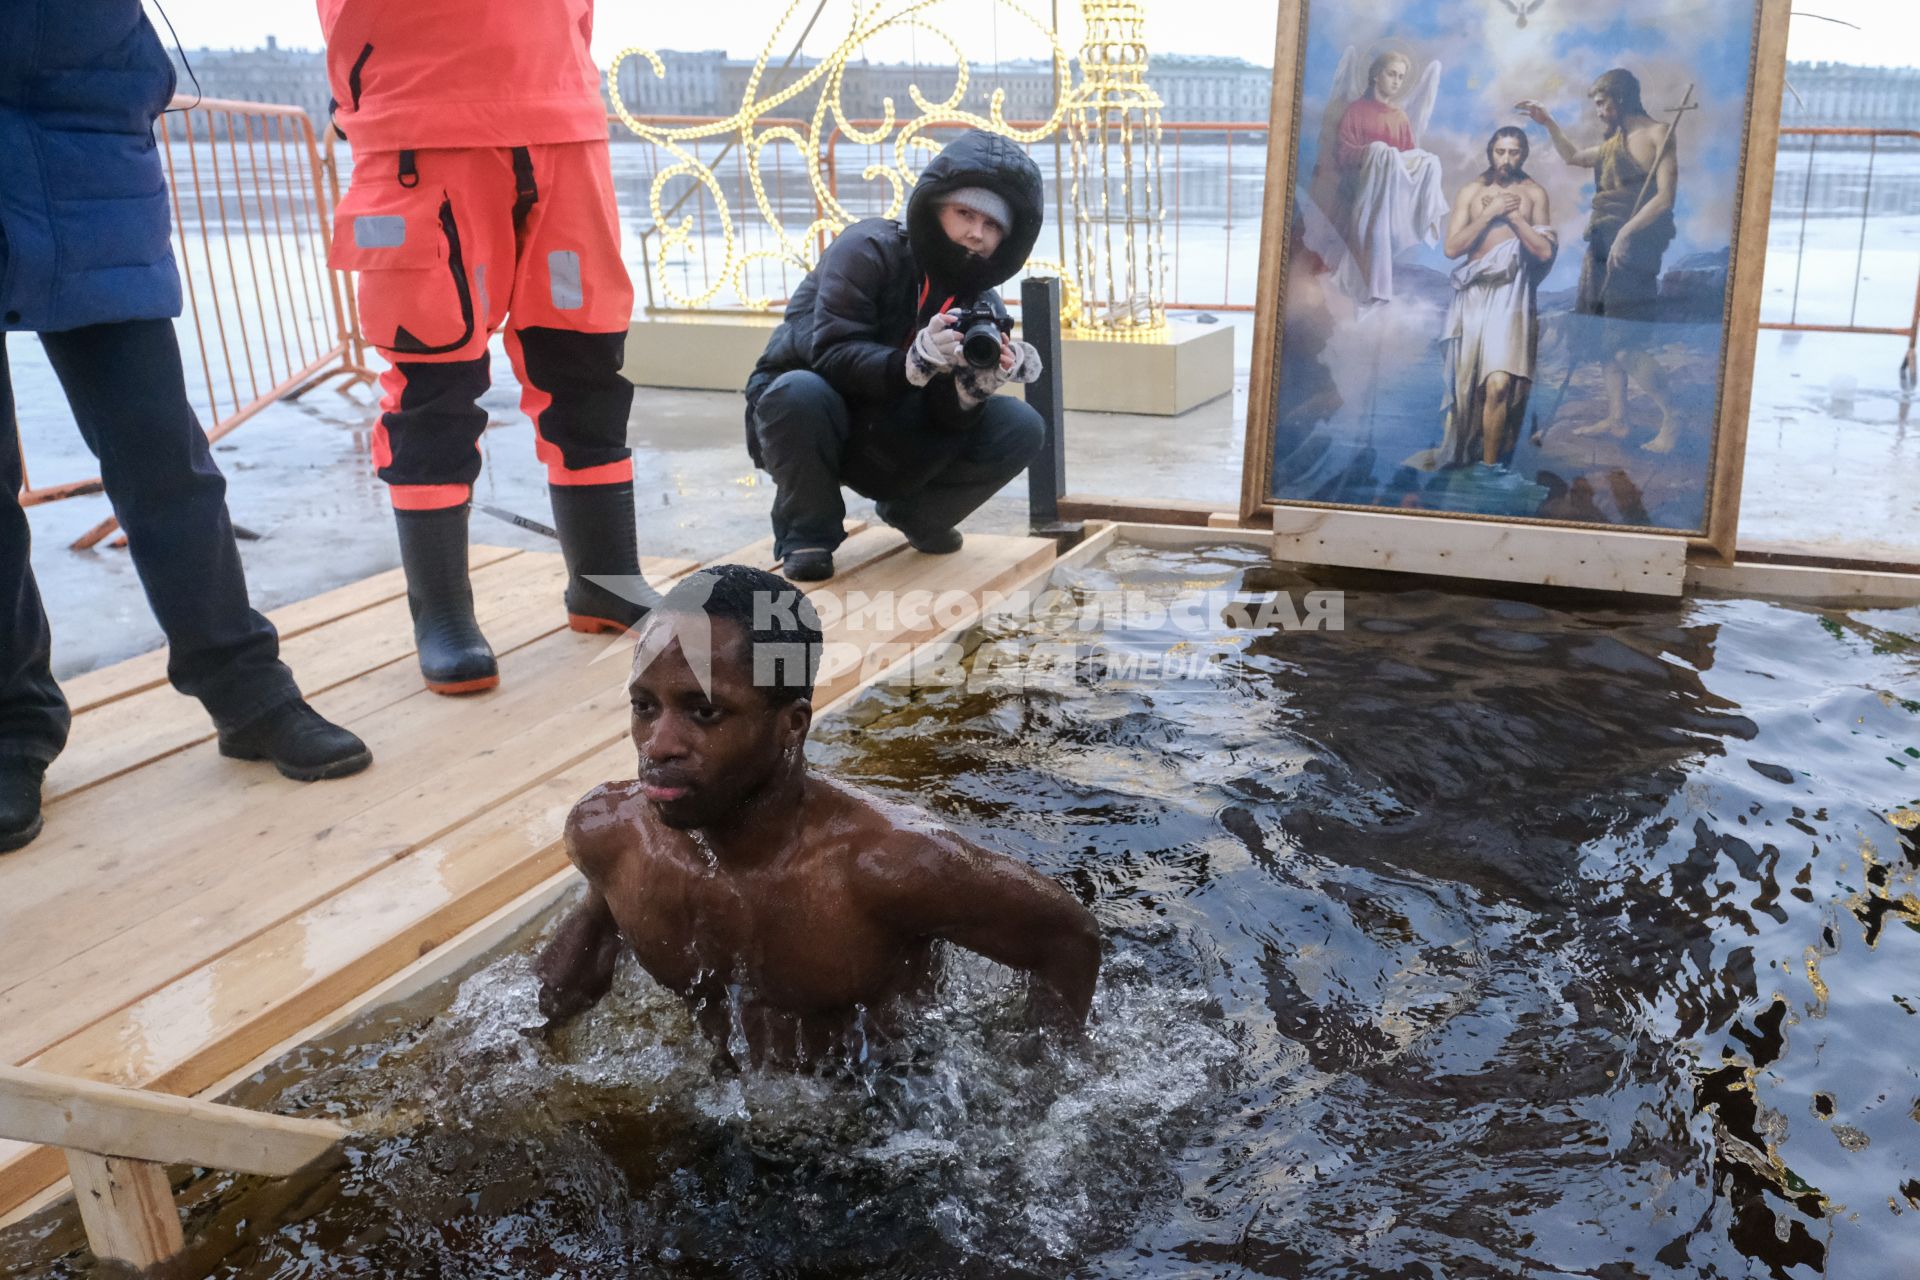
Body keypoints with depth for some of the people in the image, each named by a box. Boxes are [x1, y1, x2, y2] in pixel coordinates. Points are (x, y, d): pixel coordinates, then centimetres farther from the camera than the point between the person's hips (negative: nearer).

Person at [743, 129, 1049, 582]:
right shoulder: (869, 249, -19)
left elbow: (946, 420, -11)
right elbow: (831, 352, -29)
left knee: (1020, 428, -14)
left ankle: (917, 515, 10)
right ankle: (806, 535, -12)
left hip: (890, 448, 4)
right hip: (810, 424, -4)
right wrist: (915, 363, -45)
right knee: (800, 392, -40)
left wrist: (974, 384, -34)